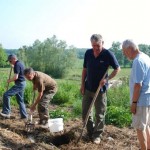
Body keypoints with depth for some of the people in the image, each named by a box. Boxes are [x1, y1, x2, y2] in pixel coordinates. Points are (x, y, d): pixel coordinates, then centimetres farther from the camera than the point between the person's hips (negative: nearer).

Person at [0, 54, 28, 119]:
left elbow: (16, 77, -24)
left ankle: (6, 112, -14)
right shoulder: (20, 63, 14)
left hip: (19, 84, -10)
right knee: (20, 100, 15)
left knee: (6, 95, -14)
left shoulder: (17, 65, -17)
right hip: (22, 83, 10)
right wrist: (13, 67, 27)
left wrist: (9, 80, -8)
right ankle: (24, 115, 18)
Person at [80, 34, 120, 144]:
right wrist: (82, 84, 4)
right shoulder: (88, 53, -2)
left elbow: (117, 69, -6)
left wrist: (107, 79, -17)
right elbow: (85, 69, 8)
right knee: (85, 112, 11)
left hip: (100, 89, -4)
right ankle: (91, 132, 29)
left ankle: (97, 135, 23)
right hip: (88, 88, 4)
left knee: (100, 114, 6)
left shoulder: (108, 54, -14)